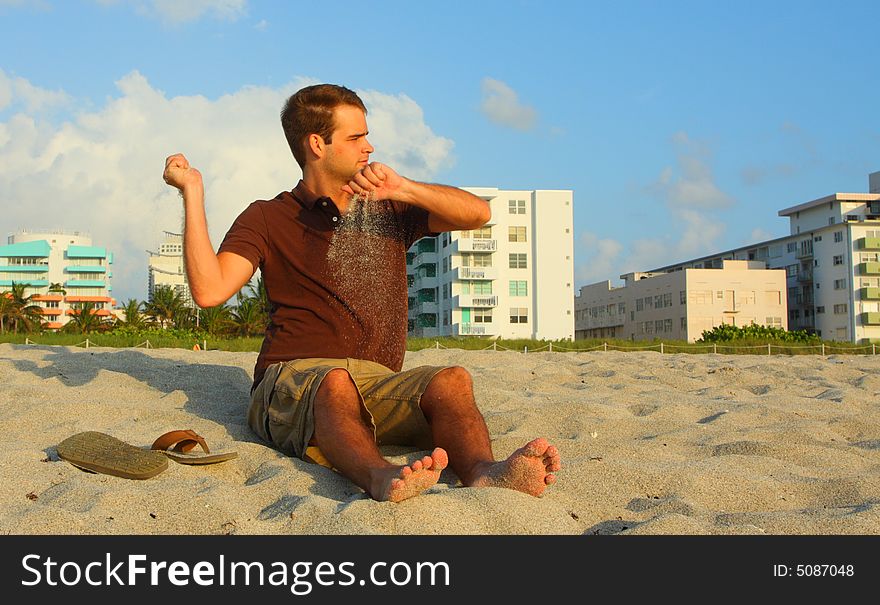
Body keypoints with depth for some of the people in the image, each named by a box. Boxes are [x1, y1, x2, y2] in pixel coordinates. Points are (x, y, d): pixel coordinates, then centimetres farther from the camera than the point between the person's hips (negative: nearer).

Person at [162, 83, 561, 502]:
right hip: (292, 379, -3)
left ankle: (484, 474, -57)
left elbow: (477, 214, 9)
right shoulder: (268, 219, 11)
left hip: (379, 385, 3)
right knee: (335, 382, -38)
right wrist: (193, 192, -7)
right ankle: (380, 477, -66)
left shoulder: (387, 209, 22)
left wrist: (403, 188, -5)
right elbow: (210, 291, -5)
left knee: (452, 381, -28)